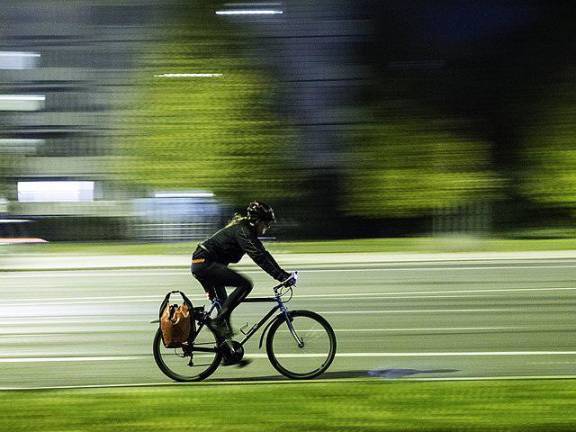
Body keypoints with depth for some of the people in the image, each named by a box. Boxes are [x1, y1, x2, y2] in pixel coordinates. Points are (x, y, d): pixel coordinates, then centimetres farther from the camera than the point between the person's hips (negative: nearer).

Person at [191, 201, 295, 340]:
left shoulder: (248, 231, 14)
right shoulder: (242, 231, -17)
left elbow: (263, 254, 15)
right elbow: (258, 257, -26)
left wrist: (283, 274, 8)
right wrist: (281, 276, -28)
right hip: (205, 263, -11)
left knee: (223, 303, 18)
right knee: (245, 285, -18)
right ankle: (219, 321, -17)